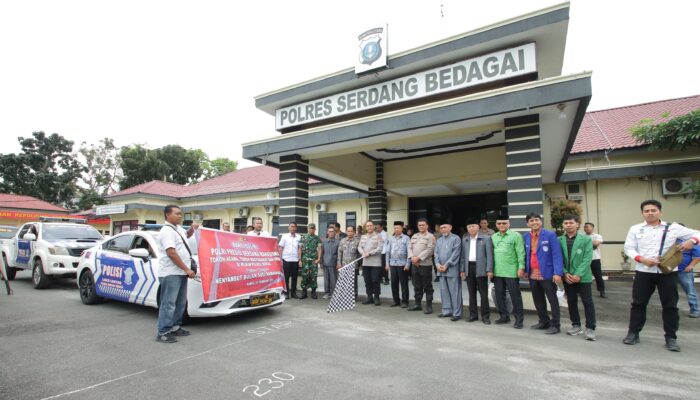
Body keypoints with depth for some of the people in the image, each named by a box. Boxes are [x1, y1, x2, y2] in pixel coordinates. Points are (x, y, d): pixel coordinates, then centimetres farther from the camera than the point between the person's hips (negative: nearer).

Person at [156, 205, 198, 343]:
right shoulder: (167, 231, -15)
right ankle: (163, 333, 3)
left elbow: (186, 235, 36)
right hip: (171, 274, -10)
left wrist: (192, 228, 13)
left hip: (180, 272, 10)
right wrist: (187, 269, -19)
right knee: (169, 303, -5)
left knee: (180, 302, 15)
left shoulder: (178, 228, 14)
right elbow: (172, 253, -21)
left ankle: (175, 327, 26)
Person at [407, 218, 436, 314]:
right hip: (414, 265, 6)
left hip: (425, 265, -6)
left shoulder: (430, 237, -4)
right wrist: (412, 257, -8)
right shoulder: (414, 236, 16)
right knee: (417, 286, 14)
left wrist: (418, 258, -17)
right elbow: (410, 248, 10)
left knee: (427, 287, 2)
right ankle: (417, 304, 24)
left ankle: (429, 306, 10)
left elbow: (429, 250, -15)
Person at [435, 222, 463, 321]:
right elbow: (436, 253, 11)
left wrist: (446, 265, -13)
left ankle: (457, 313, 6)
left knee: (454, 292, -2)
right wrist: (437, 264, -5)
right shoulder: (439, 240, 16)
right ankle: (446, 311, 20)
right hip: (441, 270, 6)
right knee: (444, 291, 10)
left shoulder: (456, 238, -3)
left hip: (452, 269, -6)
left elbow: (455, 254, -10)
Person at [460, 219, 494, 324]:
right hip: (469, 268, 4)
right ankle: (473, 314, 19)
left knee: (483, 294, 2)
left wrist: (489, 269, -12)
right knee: (471, 293, 10)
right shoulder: (464, 240, 12)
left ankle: (485, 316, 11)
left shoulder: (486, 238, -1)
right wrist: (462, 269, 7)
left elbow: (489, 255, -6)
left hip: (480, 268, -4)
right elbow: (463, 256, 12)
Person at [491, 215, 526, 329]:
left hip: (511, 272, -5)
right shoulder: (493, 237, 9)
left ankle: (519, 319, 13)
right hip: (497, 272, 5)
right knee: (499, 295, 11)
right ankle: (504, 316, 25)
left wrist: (521, 267, -15)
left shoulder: (516, 236, -3)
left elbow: (521, 253, -7)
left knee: (515, 295, 2)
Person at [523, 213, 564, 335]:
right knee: (538, 301, 15)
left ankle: (555, 325, 16)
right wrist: (525, 269, 5)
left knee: (553, 300, 6)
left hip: (547, 274, -5)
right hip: (532, 275, 6)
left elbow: (556, 255, -12)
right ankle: (544, 322, 30)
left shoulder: (550, 235, -7)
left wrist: (558, 273, -19)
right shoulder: (526, 237, 8)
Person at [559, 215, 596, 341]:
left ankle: (590, 328, 9)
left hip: (583, 277, -2)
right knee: (571, 302, 10)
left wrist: (578, 274, -16)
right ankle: (576, 325, 23)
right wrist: (565, 273, -9)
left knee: (588, 302, 1)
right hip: (567, 277, 2)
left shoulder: (586, 239, -2)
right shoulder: (559, 240, 3)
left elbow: (587, 258, -9)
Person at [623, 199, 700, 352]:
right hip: (643, 272, 0)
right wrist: (642, 259, -15)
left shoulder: (673, 228, 3)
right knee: (638, 303, 5)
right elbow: (629, 248, 1)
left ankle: (671, 337, 21)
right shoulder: (635, 229, 2)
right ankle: (633, 333, 16)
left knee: (670, 305, 7)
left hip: (668, 272, 0)